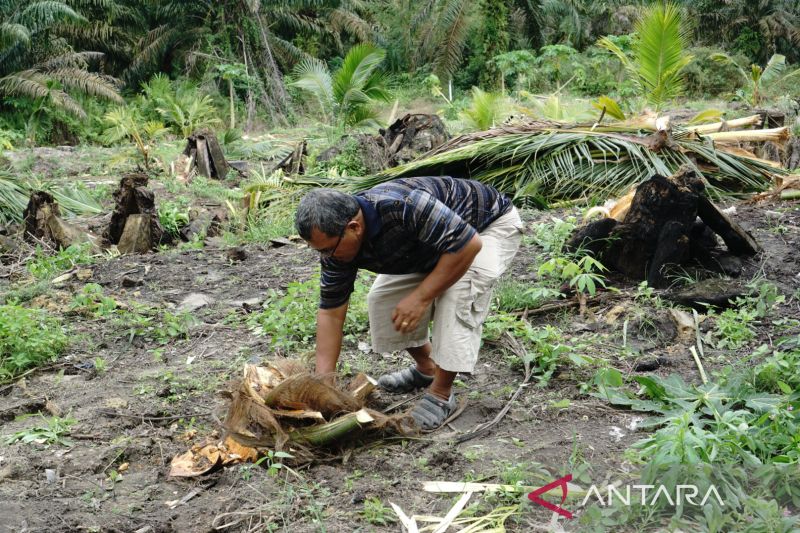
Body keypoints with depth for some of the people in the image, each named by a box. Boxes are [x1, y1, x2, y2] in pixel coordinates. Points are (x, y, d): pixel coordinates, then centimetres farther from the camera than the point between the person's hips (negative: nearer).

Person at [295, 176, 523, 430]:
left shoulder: (404, 207, -41)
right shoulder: (337, 239, -18)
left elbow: (468, 244, -36)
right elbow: (331, 312, -11)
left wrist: (421, 297, -32)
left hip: (492, 224, -7)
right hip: (434, 244, 7)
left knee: (457, 294, -29)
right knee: (383, 297, -1)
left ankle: (441, 394, -13)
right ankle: (426, 369, 21)